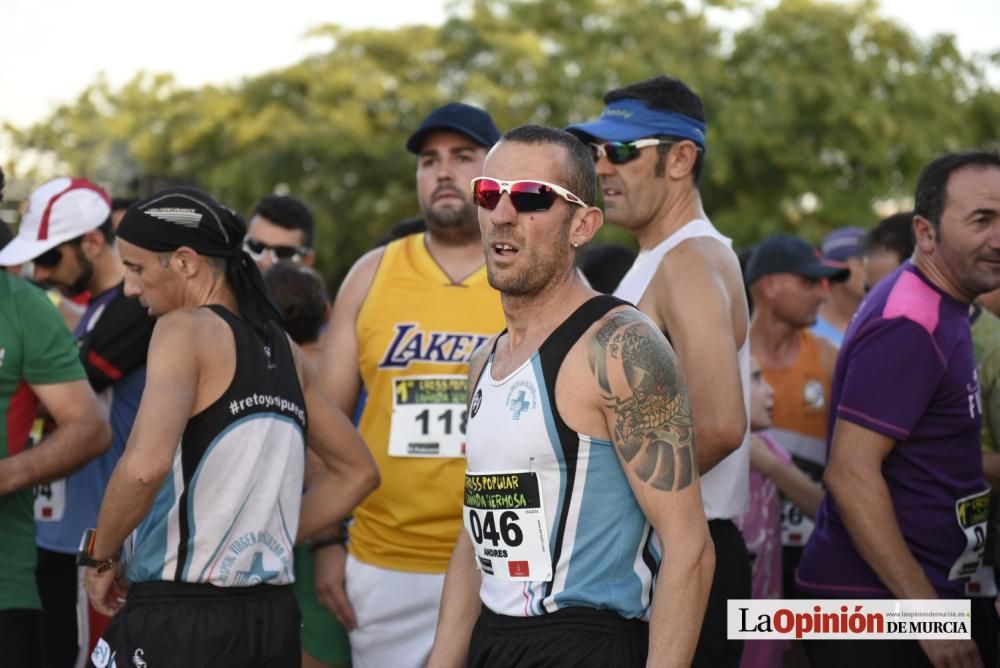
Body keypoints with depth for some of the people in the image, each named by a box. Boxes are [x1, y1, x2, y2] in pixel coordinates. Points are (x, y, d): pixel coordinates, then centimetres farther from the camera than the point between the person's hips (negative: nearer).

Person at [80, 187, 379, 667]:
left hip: (179, 623, -7)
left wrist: (100, 555, -9)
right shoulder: (281, 348, 12)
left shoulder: (186, 328, -9)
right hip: (273, 617, 7)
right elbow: (357, 471, 21)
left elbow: (144, 466, -24)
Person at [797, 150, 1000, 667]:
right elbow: (850, 472, -24)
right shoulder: (908, 326, -18)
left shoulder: (937, 309, 12)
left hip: (921, 593, 9)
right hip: (875, 605, -9)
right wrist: (926, 609, -24)